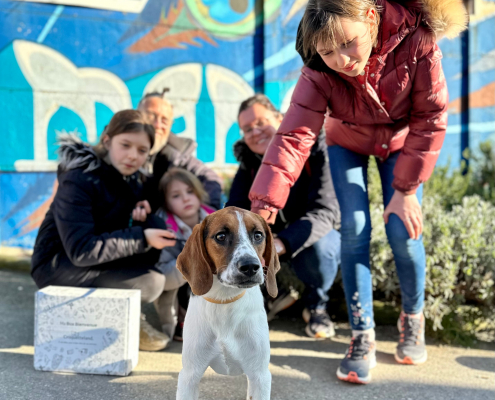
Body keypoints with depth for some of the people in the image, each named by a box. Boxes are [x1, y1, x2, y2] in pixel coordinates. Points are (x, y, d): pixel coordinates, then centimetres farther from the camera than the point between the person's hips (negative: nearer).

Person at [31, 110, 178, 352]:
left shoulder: (132, 179, 2)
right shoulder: (78, 182, -21)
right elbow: (81, 251, -29)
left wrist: (142, 213, -14)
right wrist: (142, 238, -32)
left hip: (100, 257, 8)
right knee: (150, 283, -27)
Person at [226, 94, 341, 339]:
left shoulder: (315, 149, -22)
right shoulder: (249, 161, -5)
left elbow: (324, 212, -34)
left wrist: (280, 244, -49)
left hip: (320, 239, -4)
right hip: (273, 240, 4)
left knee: (316, 245, -39)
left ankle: (316, 305, -6)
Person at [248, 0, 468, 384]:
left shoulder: (417, 42, -34)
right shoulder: (319, 74, -33)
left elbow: (430, 121, -24)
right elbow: (293, 137, -40)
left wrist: (407, 190, -22)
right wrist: (262, 209, -51)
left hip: (402, 141, 0)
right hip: (348, 144, 1)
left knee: (403, 231, -10)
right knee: (355, 230, -12)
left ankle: (413, 318, 18)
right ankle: (362, 337, 2)